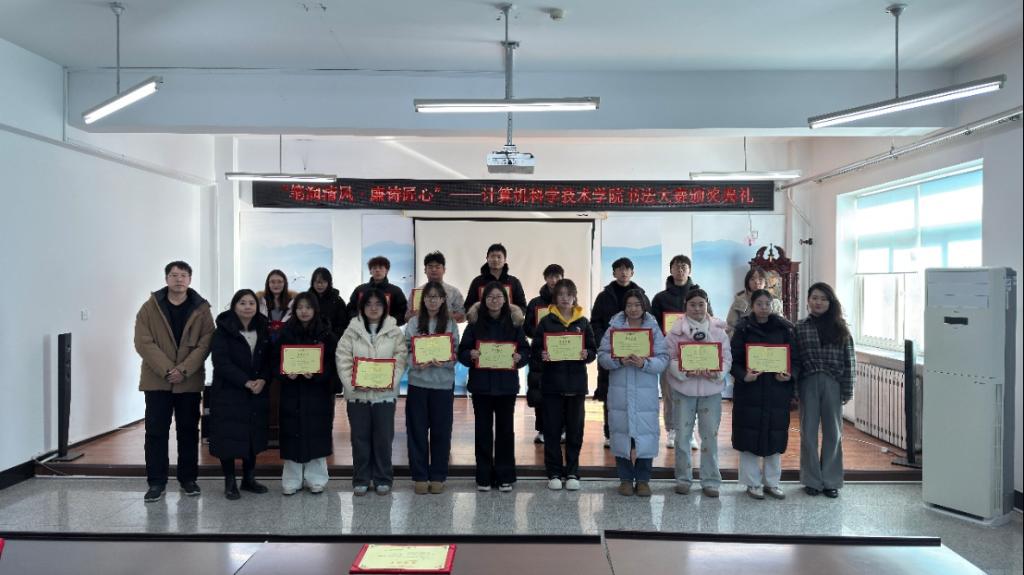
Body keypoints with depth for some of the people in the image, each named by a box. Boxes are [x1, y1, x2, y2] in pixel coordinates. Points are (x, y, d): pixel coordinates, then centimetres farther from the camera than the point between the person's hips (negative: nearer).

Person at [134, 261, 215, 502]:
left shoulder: (201, 309, 2)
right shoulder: (150, 307, 1)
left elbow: (205, 343, -4)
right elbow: (143, 342, -6)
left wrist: (184, 369, -15)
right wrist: (167, 370, -15)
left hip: (190, 381, 1)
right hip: (156, 380, 0)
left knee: (189, 431, 9)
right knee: (156, 432, 2)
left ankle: (188, 478, 20)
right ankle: (156, 482, 11)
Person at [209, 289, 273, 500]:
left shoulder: (263, 330, 8)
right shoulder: (223, 330, -5)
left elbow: (269, 359, 8)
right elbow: (221, 362, -14)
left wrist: (262, 380, -10)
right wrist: (245, 382, -19)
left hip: (257, 394, 4)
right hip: (228, 393, -4)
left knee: (253, 435, 9)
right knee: (229, 436, -2)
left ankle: (249, 478, 23)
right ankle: (229, 482, 11)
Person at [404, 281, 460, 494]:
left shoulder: (451, 323, 3)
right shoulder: (414, 322, 3)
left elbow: (456, 355, 1)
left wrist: (444, 362, -19)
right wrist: (416, 364, -18)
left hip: (443, 383, 0)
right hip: (418, 382, 0)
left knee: (441, 430, 5)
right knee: (417, 430, 4)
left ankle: (438, 476, 17)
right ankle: (420, 476, 16)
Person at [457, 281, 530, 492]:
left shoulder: (514, 322, 3)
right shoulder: (475, 322, 2)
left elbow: (526, 351, 4)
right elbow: (462, 351, 2)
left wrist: (519, 357, -16)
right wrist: (471, 354, -19)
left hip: (507, 384, 0)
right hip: (481, 383, 0)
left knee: (505, 429, 6)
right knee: (483, 429, 5)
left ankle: (505, 476, 17)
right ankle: (484, 476, 16)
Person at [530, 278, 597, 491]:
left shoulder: (583, 322, 6)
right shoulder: (546, 321, 1)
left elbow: (593, 350, 6)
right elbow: (535, 350, 1)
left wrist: (586, 354, -14)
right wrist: (542, 356, -19)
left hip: (576, 383, 1)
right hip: (552, 382, -1)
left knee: (575, 429, 7)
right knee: (552, 429, 4)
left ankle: (572, 472, 19)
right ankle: (554, 472, 15)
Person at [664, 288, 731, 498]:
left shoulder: (719, 329, 3)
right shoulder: (676, 330, 0)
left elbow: (727, 357, 2)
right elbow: (669, 358, -4)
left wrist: (718, 373, -16)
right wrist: (685, 372, -19)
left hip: (711, 388, 1)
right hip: (683, 388, -1)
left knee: (710, 434, 6)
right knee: (682, 433, 6)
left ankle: (710, 481, 18)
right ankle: (683, 479, 21)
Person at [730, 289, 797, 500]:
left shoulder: (784, 329, 5)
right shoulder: (744, 329, -1)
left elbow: (795, 358, 7)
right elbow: (733, 360, -2)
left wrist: (790, 375, -11)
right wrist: (743, 376, -20)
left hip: (778, 391, 2)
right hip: (749, 391, -2)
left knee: (775, 437, 8)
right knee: (749, 436, 1)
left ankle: (772, 482, 22)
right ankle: (753, 483, 15)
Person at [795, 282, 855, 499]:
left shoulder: (840, 328, 4)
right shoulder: (799, 327, 2)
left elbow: (849, 360, 2)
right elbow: (793, 359, 1)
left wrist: (847, 390, -3)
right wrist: (793, 388, -5)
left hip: (833, 384, 1)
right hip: (809, 383, 0)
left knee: (833, 433, 8)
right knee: (808, 432, 6)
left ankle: (831, 481, 19)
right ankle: (812, 480, 17)